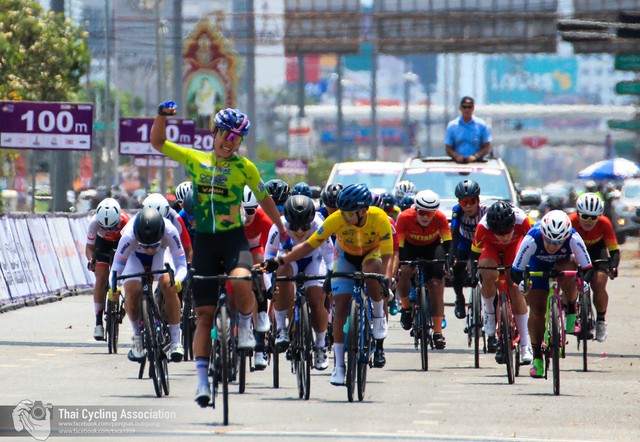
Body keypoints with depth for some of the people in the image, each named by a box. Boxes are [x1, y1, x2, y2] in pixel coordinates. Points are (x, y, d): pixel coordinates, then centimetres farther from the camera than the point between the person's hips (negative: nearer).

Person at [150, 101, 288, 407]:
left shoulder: (245, 168, 1)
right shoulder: (195, 160, 5)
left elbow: (264, 200, 13)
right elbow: (158, 142, 7)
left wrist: (283, 231, 19)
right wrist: (162, 115, -9)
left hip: (233, 238, -2)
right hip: (204, 241, 2)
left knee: (240, 281, -34)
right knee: (204, 314, -2)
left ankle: (245, 327, -2)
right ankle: (202, 380, 1)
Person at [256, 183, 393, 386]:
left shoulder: (380, 219, -32)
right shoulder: (336, 219, -29)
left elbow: (387, 255, -31)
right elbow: (309, 245, -25)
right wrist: (278, 261, -34)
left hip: (371, 254, -1)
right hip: (346, 257, 1)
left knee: (372, 270, -38)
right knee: (341, 306, -13)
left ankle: (379, 314, -10)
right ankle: (339, 365, -7)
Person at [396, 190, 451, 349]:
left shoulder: (440, 218, -29)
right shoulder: (405, 217, -32)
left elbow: (447, 243, -25)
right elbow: (398, 244, -30)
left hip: (432, 247, 0)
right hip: (410, 246, 0)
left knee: (436, 285, -15)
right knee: (403, 272, -31)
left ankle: (438, 333, -12)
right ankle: (406, 307, -3)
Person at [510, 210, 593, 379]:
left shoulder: (573, 239, -36)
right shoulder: (532, 240, -38)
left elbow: (587, 268, -30)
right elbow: (516, 271, -31)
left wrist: (583, 281, -50)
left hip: (563, 262, 0)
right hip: (538, 265, 0)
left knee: (568, 275, -36)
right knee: (537, 310, -10)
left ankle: (571, 311, -9)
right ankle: (537, 357, 6)